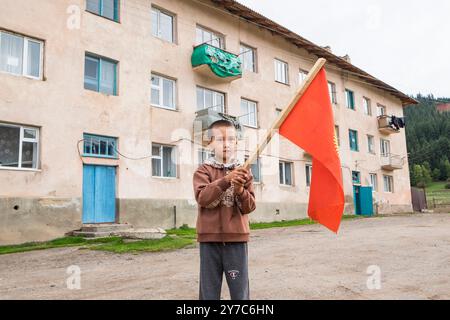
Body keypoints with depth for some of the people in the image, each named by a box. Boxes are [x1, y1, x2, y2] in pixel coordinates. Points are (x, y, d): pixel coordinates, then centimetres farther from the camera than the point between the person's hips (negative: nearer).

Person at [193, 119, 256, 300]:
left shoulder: (243, 173, 6)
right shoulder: (204, 170, 2)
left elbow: (250, 206, -1)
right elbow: (202, 198, -15)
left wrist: (240, 190, -20)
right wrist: (225, 181, -26)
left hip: (236, 238, 1)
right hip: (210, 238, -1)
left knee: (240, 290, 5)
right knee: (209, 289, 7)